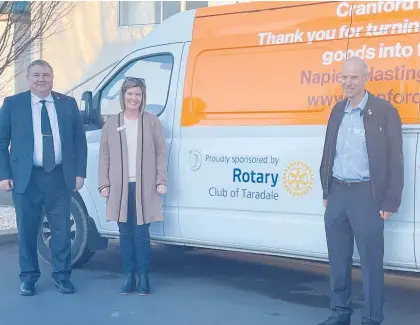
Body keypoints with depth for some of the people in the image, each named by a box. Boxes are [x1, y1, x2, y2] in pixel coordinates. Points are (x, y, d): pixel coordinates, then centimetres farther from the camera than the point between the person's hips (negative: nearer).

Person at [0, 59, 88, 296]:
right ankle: (29, 277, 21)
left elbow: (80, 141, 8)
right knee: (27, 230, 7)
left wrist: (80, 173, 1)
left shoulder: (68, 104, 7)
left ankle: (62, 276, 18)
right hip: (26, 178, -1)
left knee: (62, 229, 5)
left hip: (60, 177, 1)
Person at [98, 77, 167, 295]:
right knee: (125, 233, 7)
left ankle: (143, 277, 8)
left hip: (144, 186, -2)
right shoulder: (111, 123, 8)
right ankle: (129, 276, 14)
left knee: (141, 233, -1)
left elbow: (161, 153, 1)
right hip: (120, 187, 2)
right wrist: (104, 184, 1)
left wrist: (161, 181, -6)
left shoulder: (152, 122, 3)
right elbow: (104, 156, 8)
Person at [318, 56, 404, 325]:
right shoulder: (338, 111, 11)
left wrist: (390, 201, -10)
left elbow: (395, 159, -8)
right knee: (338, 258, 13)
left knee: (371, 261, 1)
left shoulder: (384, 111, -7)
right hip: (337, 192, 6)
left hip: (366, 194, -6)